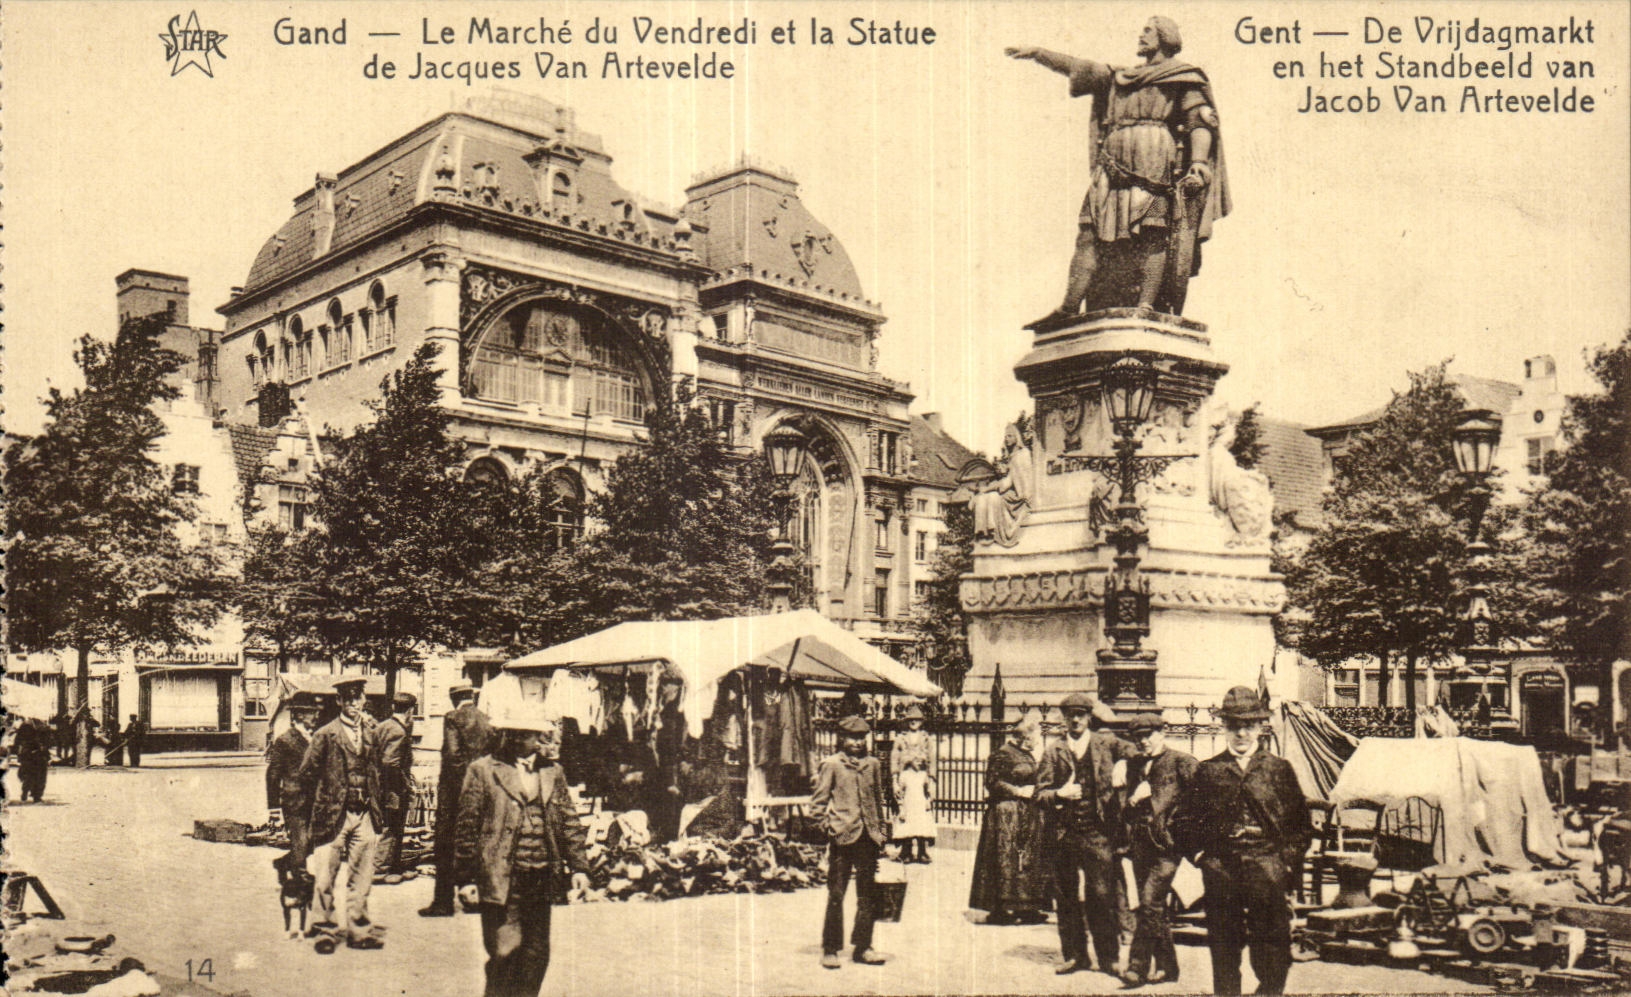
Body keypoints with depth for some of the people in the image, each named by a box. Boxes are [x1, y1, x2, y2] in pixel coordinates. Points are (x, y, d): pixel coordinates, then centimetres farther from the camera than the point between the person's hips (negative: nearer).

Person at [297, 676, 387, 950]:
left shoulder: (370, 734, 10)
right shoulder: (325, 735, -6)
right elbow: (307, 772, -2)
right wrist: (319, 804, 3)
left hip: (364, 814, 4)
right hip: (334, 815, -4)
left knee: (362, 878, 7)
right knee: (326, 877, 2)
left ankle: (359, 931, 15)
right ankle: (324, 928, 16)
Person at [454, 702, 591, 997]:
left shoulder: (552, 773, 11)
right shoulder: (482, 771, -2)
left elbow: (569, 822, 14)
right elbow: (467, 827, -2)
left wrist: (579, 866, 5)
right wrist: (466, 878, -5)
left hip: (541, 880, 5)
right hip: (500, 880, -5)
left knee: (537, 955, 9)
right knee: (505, 951, -6)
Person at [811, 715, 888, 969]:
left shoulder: (873, 764, 11)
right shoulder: (831, 765, -2)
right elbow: (818, 801, 0)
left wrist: (880, 829, 15)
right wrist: (827, 826, -9)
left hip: (868, 836, 4)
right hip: (842, 836, -4)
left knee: (868, 893, 8)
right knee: (836, 894, -1)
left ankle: (863, 946, 18)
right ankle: (830, 950, 7)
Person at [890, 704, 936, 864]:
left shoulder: (927, 739, 11)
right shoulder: (900, 739, 10)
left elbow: (932, 762, 9)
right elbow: (894, 760, 6)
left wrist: (930, 782, 0)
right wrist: (895, 782, -3)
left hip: (922, 778, 0)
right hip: (905, 778, 0)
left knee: (924, 813, -5)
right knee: (905, 814, -4)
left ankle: (923, 852, -2)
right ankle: (906, 852, -1)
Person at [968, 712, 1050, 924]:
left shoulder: (1028, 755, 16)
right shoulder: (1003, 754, -11)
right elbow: (993, 783, -15)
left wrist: (1033, 792, 9)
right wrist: (1018, 791, -16)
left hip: (1028, 814, 9)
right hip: (1006, 814, -9)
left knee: (1029, 860, 8)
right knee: (1005, 859, -8)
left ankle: (1025, 907, 12)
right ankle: (999, 908, -4)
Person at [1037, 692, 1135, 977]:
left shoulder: (1106, 743, 7)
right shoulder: (1053, 752, 9)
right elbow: (1041, 793, 7)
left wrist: (1122, 765, -7)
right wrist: (1060, 794, -12)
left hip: (1098, 833, -2)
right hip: (1064, 833, 2)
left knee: (1102, 895, -4)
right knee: (1066, 896, 6)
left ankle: (1108, 957, 6)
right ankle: (1075, 955, 17)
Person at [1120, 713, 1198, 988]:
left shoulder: (1181, 761, -3)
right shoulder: (1135, 765, 17)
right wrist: (1134, 797, 3)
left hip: (1166, 842, -7)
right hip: (1140, 844, 7)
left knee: (1150, 903, -13)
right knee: (1153, 906, 11)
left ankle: (1138, 966, -9)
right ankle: (1167, 966, 20)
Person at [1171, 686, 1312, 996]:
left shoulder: (1279, 769, 9)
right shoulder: (1208, 771, 10)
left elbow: (1302, 826, 12)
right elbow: (1182, 823, 15)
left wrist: (1288, 860, 2)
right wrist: (1203, 853, 5)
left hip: (1266, 869, -1)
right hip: (1221, 870, 1)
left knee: (1273, 961, -3)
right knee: (1223, 957, 4)